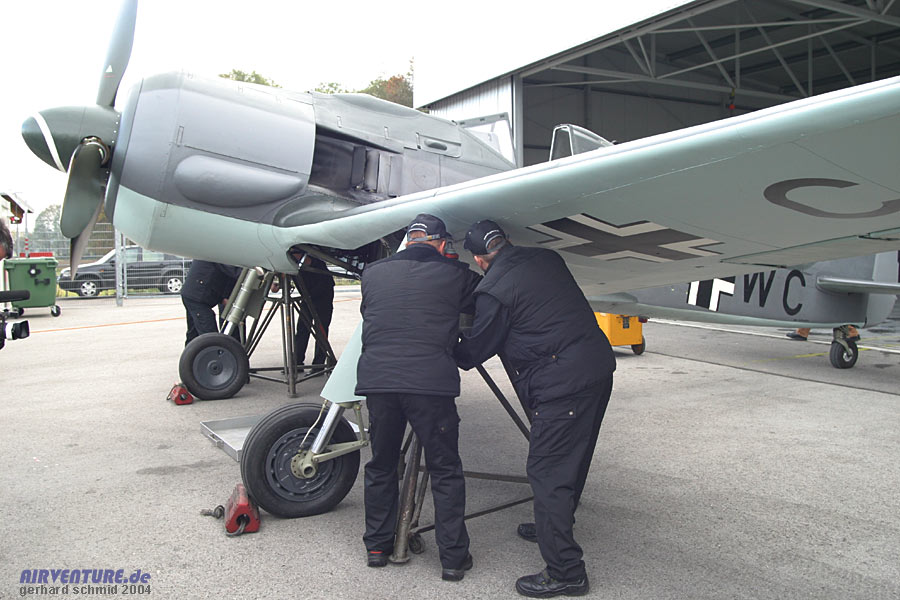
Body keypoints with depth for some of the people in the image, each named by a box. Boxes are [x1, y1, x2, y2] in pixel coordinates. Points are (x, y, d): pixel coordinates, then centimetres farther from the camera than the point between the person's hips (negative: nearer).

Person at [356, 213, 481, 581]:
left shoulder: (372, 273, 14)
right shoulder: (454, 275, 4)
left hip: (376, 379, 3)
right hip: (431, 381, -3)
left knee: (381, 465, 20)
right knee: (445, 471, 10)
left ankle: (377, 546, 31)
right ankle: (453, 557, 16)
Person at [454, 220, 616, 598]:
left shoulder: (494, 291, -10)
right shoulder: (547, 258, 13)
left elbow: (474, 349, 1)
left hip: (564, 382, -9)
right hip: (599, 364, 9)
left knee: (547, 470, -3)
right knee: (571, 460, 22)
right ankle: (555, 528, 42)